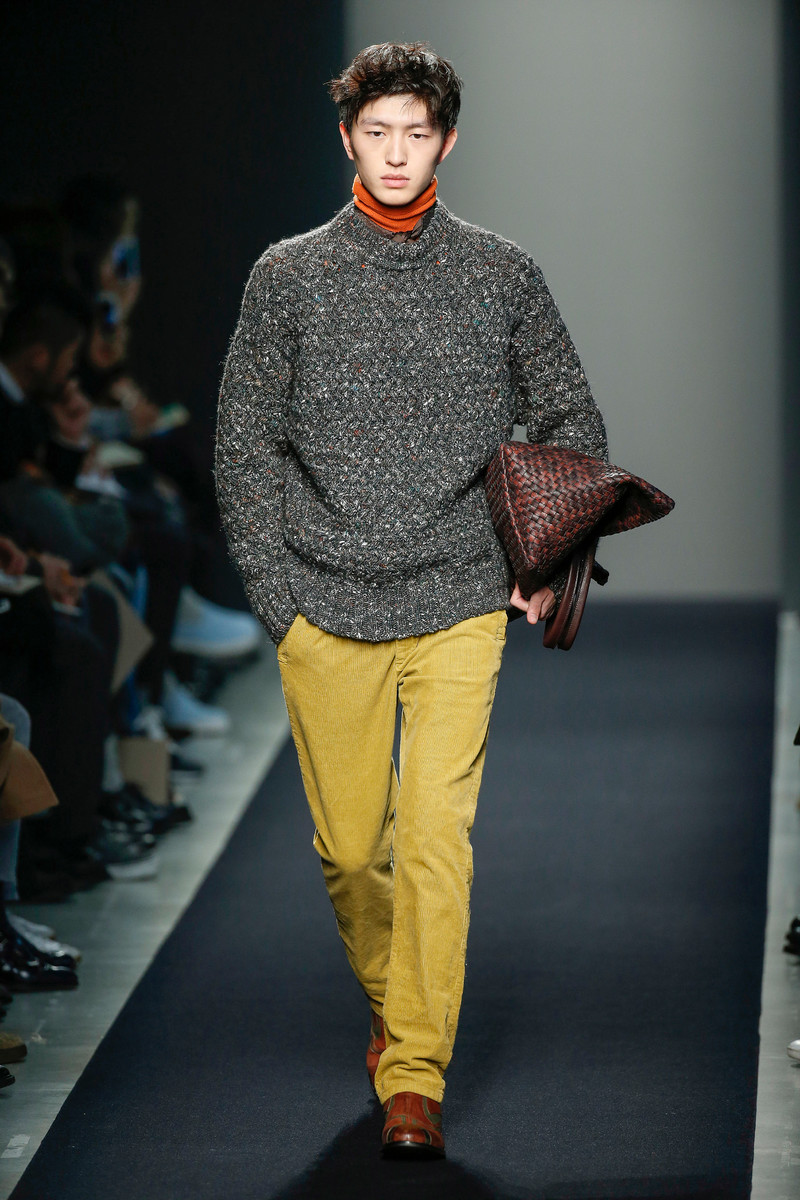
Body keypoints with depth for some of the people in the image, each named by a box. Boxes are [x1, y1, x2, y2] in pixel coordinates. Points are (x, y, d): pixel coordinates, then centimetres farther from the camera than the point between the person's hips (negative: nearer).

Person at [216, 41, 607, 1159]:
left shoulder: (502, 274, 6)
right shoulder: (289, 277, 4)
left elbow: (573, 423, 15)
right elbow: (244, 440, 7)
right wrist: (276, 592, 0)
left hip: (461, 606, -1)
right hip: (326, 608, 1)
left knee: (436, 836, -12)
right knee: (350, 846, 6)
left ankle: (415, 1077, -7)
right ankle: (392, 1005, 33)